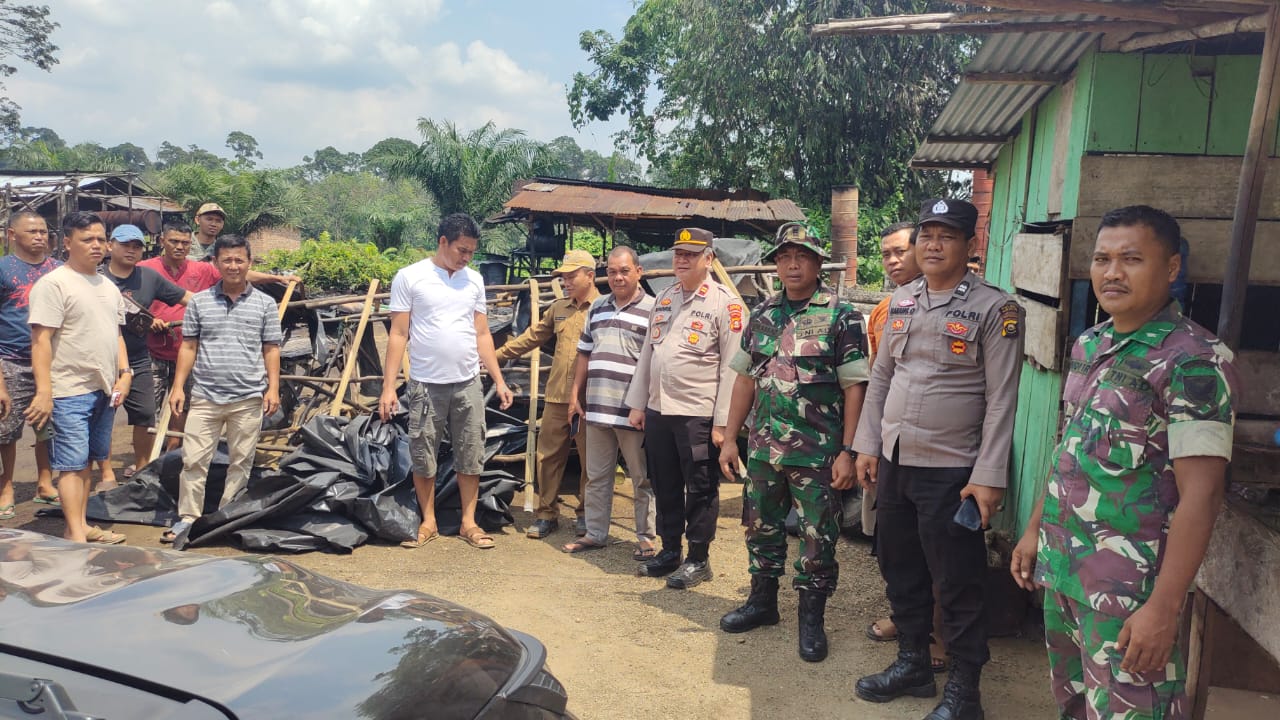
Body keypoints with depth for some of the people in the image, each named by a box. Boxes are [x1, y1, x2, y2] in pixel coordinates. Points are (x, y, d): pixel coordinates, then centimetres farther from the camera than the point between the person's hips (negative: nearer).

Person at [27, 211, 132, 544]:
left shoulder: (109, 287, 15)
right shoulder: (53, 284, -10)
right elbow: (41, 340, -15)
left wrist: (124, 373, 6)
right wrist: (44, 391, -21)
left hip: (104, 390, 8)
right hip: (70, 391, -7)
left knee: (87, 460, 14)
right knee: (72, 464, -6)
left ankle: (81, 524, 23)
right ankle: (75, 536, -3)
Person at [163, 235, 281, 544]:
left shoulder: (265, 303, 5)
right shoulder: (199, 302, 7)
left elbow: (271, 349, 6)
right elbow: (188, 347, 9)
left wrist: (273, 388, -2)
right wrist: (178, 386, 2)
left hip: (249, 399, 0)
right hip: (205, 396, 1)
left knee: (241, 462, 7)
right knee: (194, 460, 1)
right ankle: (188, 518, 13)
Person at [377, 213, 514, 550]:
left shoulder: (474, 280, 8)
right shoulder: (409, 277, -4)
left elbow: (482, 334, 12)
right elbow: (398, 335, -5)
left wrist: (499, 380, 8)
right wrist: (388, 386, -9)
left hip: (468, 384, 3)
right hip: (426, 385, -3)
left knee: (470, 458, 8)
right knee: (423, 458, 7)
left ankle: (469, 523, 20)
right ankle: (428, 522, 23)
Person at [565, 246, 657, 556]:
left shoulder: (653, 310, -6)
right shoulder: (597, 308, 14)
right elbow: (584, 354, 19)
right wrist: (575, 395, 14)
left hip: (633, 412, -6)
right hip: (597, 409, 6)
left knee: (642, 479, 6)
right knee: (596, 477, 15)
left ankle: (646, 538, 17)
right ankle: (595, 534, 27)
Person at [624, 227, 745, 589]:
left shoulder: (725, 302, -7)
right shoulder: (664, 298, 14)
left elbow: (732, 367, -11)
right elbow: (647, 353, 17)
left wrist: (723, 422, -14)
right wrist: (637, 404, 13)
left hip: (698, 414, -6)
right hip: (658, 410, 7)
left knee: (701, 489, 4)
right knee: (665, 487, 15)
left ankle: (698, 559, 17)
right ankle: (670, 551, 29)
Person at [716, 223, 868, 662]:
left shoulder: (840, 317, -6)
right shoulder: (762, 314, 9)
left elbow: (854, 387, -9)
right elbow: (745, 378, 12)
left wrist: (847, 452, -14)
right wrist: (729, 439, 9)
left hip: (817, 453, -5)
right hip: (763, 448, 5)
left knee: (818, 538, 4)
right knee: (761, 528, 17)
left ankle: (812, 620, 21)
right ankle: (762, 602, 36)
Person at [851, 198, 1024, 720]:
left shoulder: (994, 309, -9)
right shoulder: (901, 301, 9)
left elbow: (1001, 399, -12)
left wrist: (988, 477, -16)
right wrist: (867, 446, 10)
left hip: (950, 471, -6)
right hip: (893, 462, 6)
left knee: (958, 586, 5)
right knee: (900, 572, 17)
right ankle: (912, 664, 36)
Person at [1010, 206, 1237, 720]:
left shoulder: (1194, 360, -15)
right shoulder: (1087, 346, 8)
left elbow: (1200, 493, -18)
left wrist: (1164, 607, -20)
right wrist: (1035, 530, 16)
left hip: (1129, 584, -7)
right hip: (1060, 567, 7)